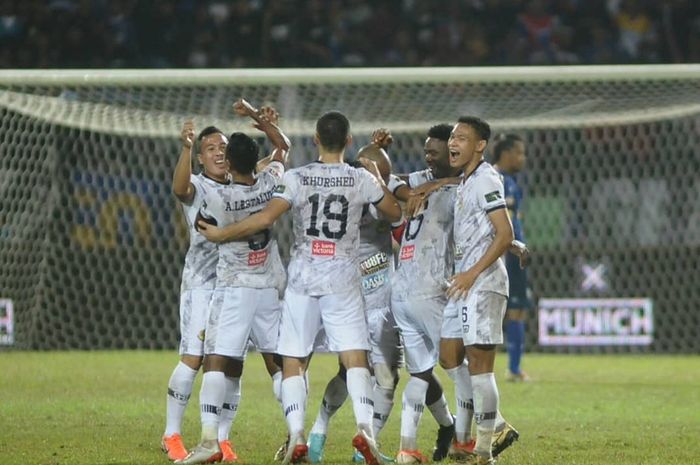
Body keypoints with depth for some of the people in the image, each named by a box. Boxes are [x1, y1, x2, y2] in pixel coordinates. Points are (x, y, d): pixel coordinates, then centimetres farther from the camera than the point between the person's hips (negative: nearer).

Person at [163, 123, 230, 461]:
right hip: (201, 283, -5)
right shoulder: (196, 187, -4)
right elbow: (179, 187, -29)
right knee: (193, 358, -9)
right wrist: (186, 148, -45)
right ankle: (171, 436, 0)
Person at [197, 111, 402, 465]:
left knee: (292, 362, 5)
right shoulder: (362, 180, 0)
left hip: (302, 280, 0)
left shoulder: (297, 178, -4)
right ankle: (364, 428, -21)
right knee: (355, 358, -2)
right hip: (343, 282, 0)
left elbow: (265, 218, -14)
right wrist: (377, 177, 28)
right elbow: (395, 213, 13)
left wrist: (221, 234, -3)